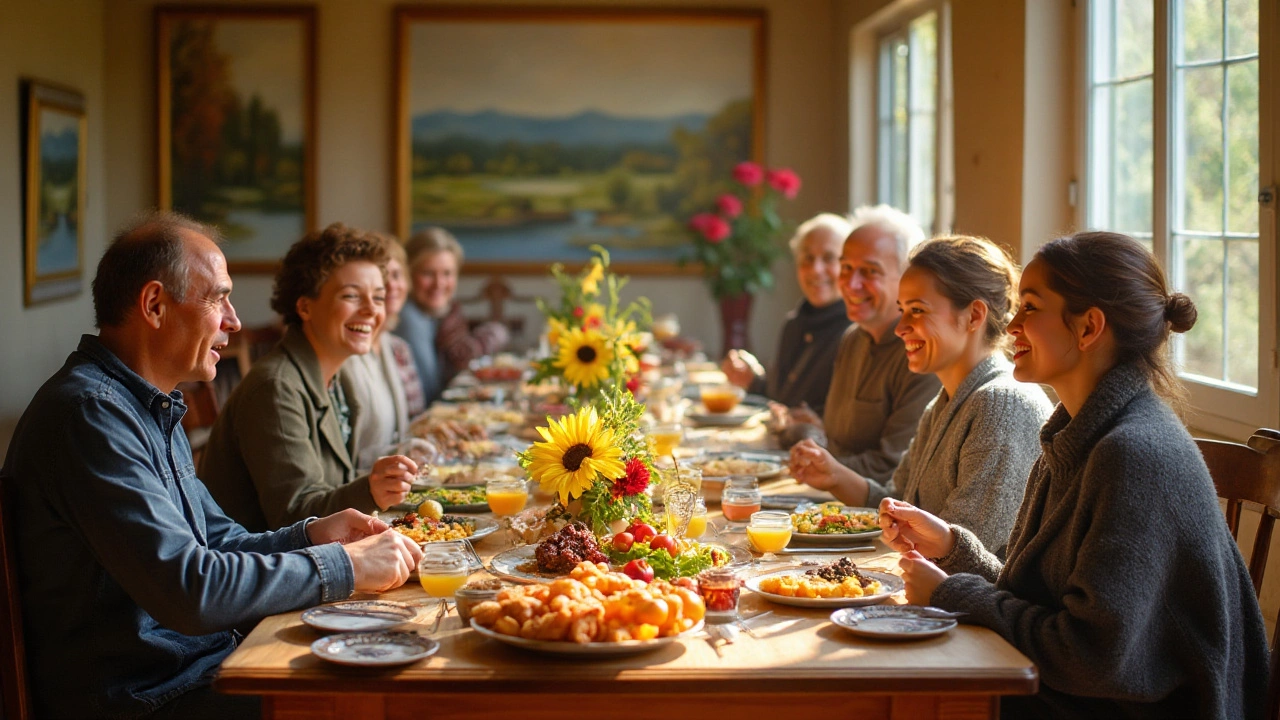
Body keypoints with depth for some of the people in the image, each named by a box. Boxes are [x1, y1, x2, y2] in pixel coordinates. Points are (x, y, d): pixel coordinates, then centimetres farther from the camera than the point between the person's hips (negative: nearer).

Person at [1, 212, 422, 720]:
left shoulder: (152, 407, 14)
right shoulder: (89, 412, -19)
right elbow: (188, 590, -26)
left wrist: (310, 536, 3)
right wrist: (345, 565, -18)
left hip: (203, 665, 10)